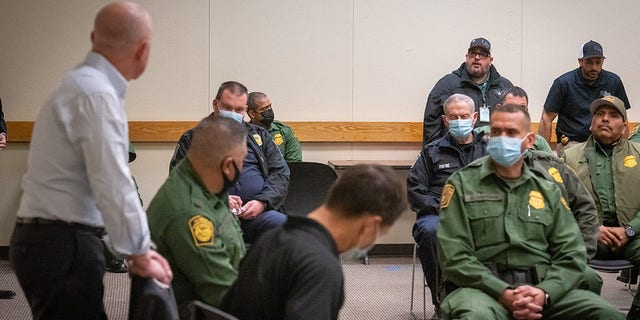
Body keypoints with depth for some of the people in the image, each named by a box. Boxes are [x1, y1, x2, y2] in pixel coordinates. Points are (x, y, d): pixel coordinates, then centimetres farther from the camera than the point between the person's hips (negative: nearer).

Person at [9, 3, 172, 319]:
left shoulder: (84, 82, 14)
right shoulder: (97, 94, -17)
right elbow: (113, 187, -20)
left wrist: (136, 250, 19)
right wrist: (140, 256, -8)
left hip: (49, 239, 9)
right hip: (63, 246, -9)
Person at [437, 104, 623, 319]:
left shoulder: (549, 191, 18)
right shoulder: (462, 184, 6)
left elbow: (571, 255, 9)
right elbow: (455, 257, -4)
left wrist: (544, 293, -11)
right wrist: (503, 294, -16)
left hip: (541, 288, 4)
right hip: (483, 288, -4)